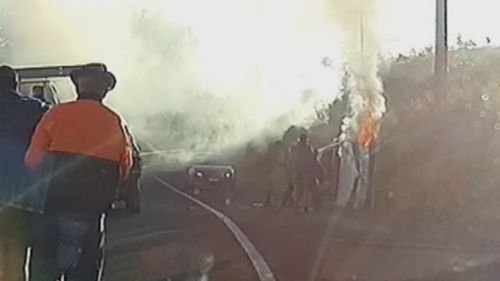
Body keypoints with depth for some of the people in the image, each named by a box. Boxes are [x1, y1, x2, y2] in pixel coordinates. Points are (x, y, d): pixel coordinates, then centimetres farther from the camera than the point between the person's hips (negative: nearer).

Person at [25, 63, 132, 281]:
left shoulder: (56, 114, -3)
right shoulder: (115, 123, 2)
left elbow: (33, 159, -6)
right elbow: (125, 168, 1)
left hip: (54, 205, -1)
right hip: (92, 212, 1)